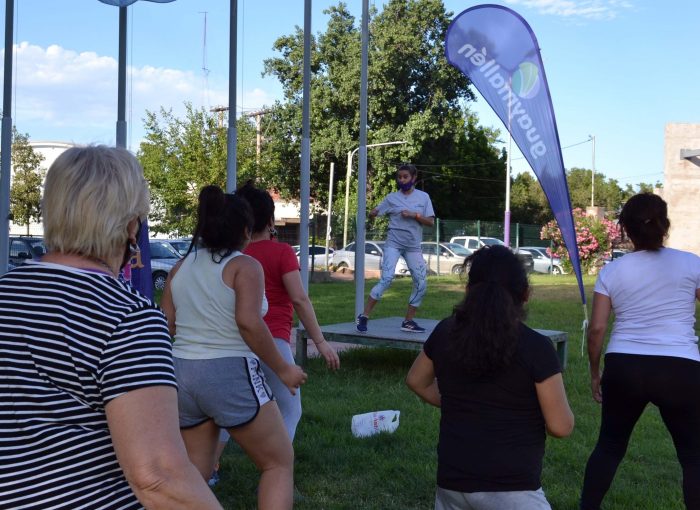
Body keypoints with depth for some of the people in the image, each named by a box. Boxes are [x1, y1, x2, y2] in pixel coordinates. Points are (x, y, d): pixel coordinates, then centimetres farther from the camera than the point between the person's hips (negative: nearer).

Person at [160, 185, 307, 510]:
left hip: (182, 374, 6)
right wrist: (282, 369, -11)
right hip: (231, 375, -6)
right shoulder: (244, 266, -6)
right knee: (280, 463, 8)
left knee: (195, 472, 18)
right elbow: (248, 322, -19)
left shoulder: (180, 268, 12)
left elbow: (165, 328, 11)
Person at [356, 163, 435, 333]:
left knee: (421, 284, 0)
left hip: (413, 247, 3)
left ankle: (408, 321, 14)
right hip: (393, 244, -3)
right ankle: (364, 317, -12)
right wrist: (373, 212, -20)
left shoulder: (423, 197, 2)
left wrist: (414, 215, -16)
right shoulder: (392, 197, 1)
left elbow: (430, 222, -1)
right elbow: (374, 213, 4)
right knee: (386, 279, -18)